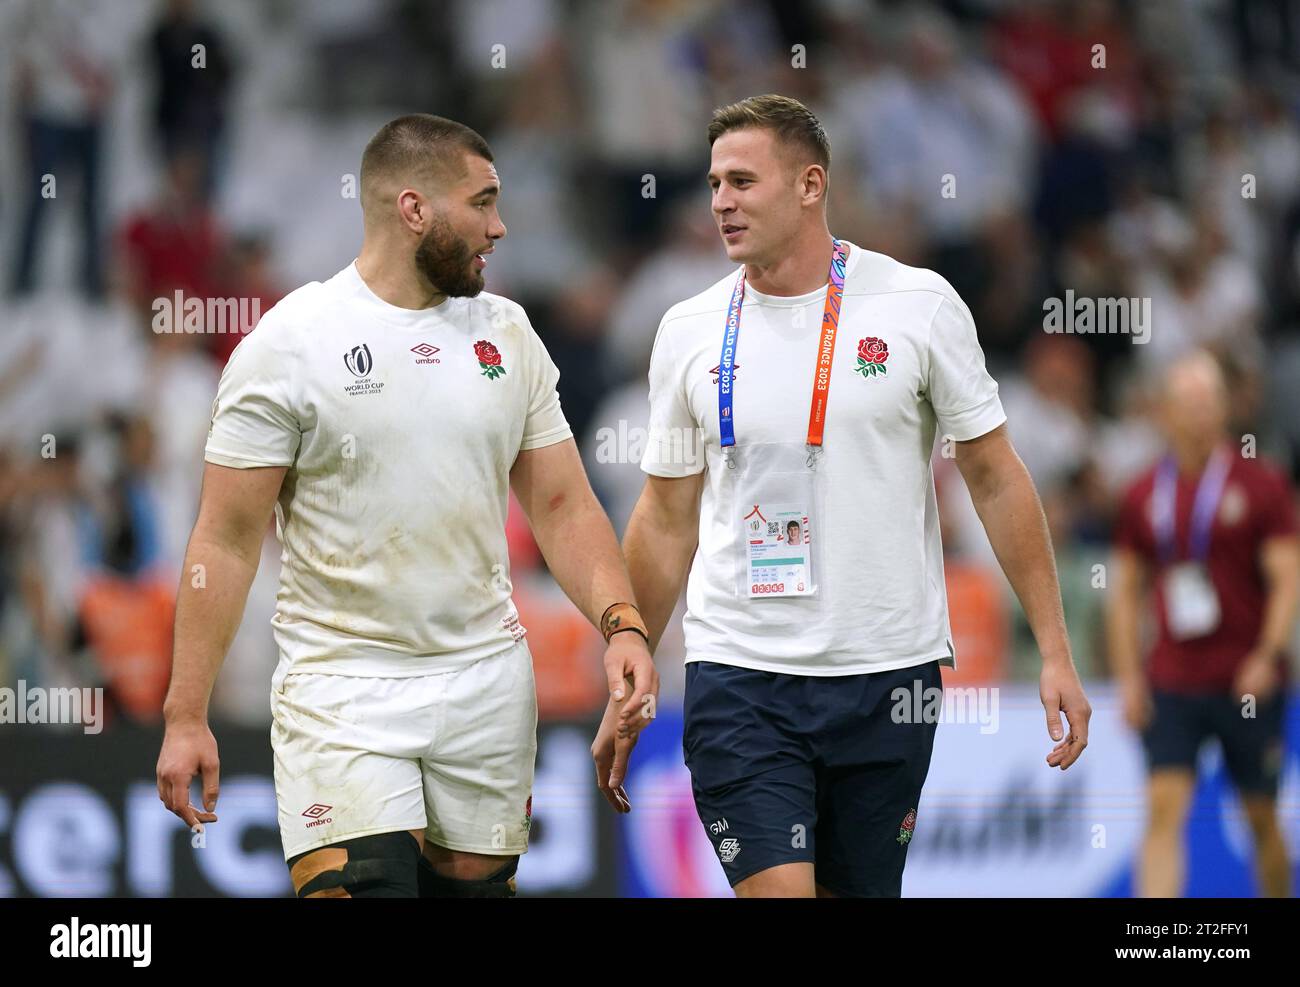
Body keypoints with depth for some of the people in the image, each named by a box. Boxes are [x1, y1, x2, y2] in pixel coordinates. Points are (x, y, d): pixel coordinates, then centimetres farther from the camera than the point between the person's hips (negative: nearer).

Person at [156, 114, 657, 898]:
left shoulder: (507, 335, 9)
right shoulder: (290, 343, -6)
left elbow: (563, 507, 10)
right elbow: (227, 541, -6)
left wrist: (621, 624, -8)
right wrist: (186, 717, -10)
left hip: (489, 682, 5)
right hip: (343, 685, -5)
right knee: (362, 885, -19)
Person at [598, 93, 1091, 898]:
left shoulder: (919, 305, -2)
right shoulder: (690, 333, 3)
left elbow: (995, 478, 2)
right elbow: (666, 521, 11)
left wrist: (1055, 650, -2)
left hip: (889, 677, 0)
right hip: (738, 676, 0)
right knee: (777, 891, -15)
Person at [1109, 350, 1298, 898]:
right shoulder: (1143, 497, 7)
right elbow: (1126, 590, 12)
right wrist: (1129, 678, 3)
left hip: (1247, 682, -1)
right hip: (1171, 683, 1)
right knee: (1164, 810, -12)